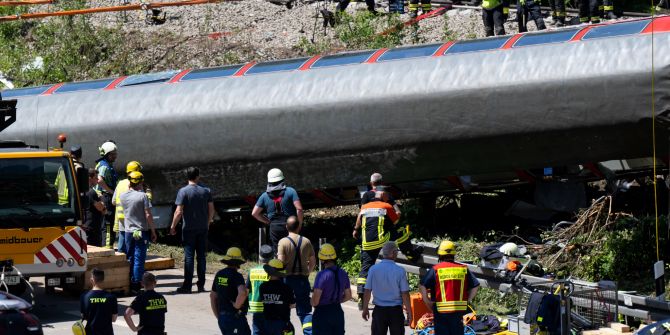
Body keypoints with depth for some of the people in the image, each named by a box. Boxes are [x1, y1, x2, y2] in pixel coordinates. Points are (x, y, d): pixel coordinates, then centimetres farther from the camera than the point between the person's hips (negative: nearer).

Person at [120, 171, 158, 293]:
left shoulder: (123, 196, 2)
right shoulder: (143, 196, -12)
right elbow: (148, 215, -14)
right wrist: (153, 231, -6)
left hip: (128, 231, 4)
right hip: (141, 232, -4)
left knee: (130, 258, 14)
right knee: (139, 259, -2)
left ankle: (129, 283, 17)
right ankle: (136, 284, -5)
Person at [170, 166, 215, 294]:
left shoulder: (183, 191, -10)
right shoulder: (206, 191, 1)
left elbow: (179, 212, -14)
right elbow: (211, 210, 6)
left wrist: (173, 226, -4)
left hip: (189, 229, -3)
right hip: (203, 228, 3)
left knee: (189, 256, -1)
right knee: (201, 256, 9)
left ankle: (187, 285, -2)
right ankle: (201, 285, 11)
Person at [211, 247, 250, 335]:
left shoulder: (219, 274, 9)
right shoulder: (236, 276, -16)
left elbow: (212, 296, 18)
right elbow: (242, 293, -35)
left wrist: (218, 316, 22)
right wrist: (237, 305, -17)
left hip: (222, 317, 8)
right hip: (235, 317, -8)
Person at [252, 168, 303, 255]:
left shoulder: (265, 196, 3)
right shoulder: (290, 191, -5)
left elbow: (254, 213, 4)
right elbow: (299, 209, -13)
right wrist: (299, 224, -2)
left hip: (274, 228, 2)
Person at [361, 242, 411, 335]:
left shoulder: (373, 269, -4)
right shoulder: (400, 271, -9)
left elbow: (367, 291, 0)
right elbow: (405, 294, -8)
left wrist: (365, 309, 12)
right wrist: (409, 312, 1)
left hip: (379, 310, 2)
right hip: (396, 310, -2)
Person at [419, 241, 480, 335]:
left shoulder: (435, 270, -6)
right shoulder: (463, 269, 4)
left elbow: (422, 286, -13)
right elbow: (475, 286, 6)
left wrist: (427, 302, -3)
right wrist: (468, 301, 11)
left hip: (441, 310, -3)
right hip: (459, 309, 3)